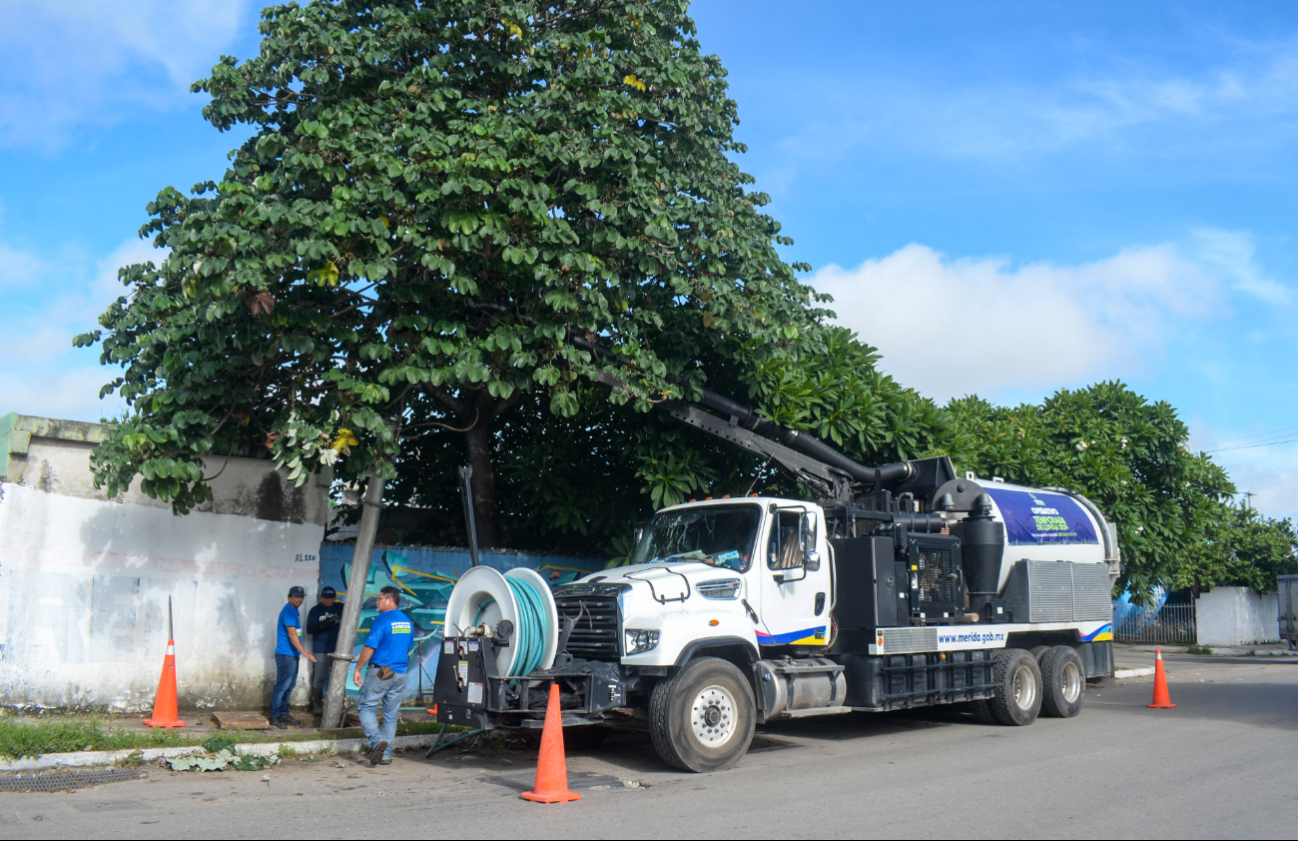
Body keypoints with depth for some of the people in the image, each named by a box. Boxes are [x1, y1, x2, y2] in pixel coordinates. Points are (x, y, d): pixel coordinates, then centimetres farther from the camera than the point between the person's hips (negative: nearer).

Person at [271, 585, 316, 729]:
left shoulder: (294, 611, 15)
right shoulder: (288, 611, -15)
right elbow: (292, 634, -23)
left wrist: (302, 652, 24)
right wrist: (305, 652, -28)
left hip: (292, 654, 10)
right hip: (286, 654, -10)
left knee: (289, 686, 14)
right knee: (282, 686, -7)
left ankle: (284, 714, 21)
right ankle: (274, 717, -4)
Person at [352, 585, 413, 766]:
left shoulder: (382, 619, -12)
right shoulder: (408, 622, 11)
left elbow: (369, 648, -14)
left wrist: (358, 669, -6)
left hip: (380, 671, -6)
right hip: (400, 674, 6)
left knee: (366, 707, 4)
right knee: (391, 714, 11)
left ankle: (377, 740, -17)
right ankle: (386, 754, 12)